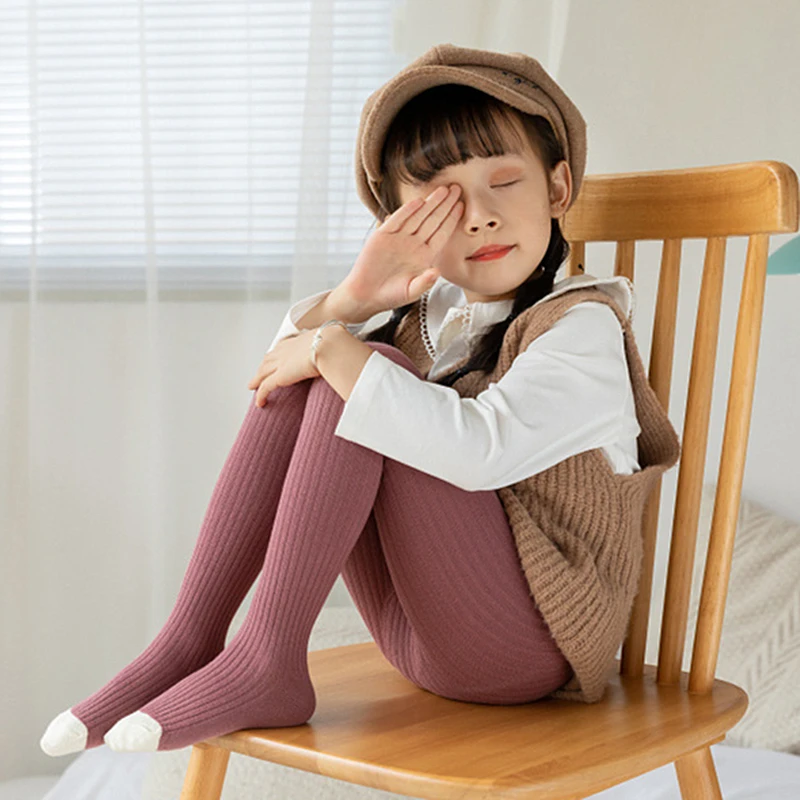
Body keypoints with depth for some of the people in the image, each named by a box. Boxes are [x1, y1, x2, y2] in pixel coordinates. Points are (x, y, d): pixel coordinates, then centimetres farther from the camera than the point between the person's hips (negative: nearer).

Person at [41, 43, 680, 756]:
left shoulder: (582, 329, -12)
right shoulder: (426, 314, 11)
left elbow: (482, 449, -31)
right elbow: (277, 380, 10)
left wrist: (337, 350, -24)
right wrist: (353, 299, -7)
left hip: (524, 649, -7)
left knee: (363, 371, -22)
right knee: (305, 377, -6)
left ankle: (268, 660, -23)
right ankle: (189, 639, -11)